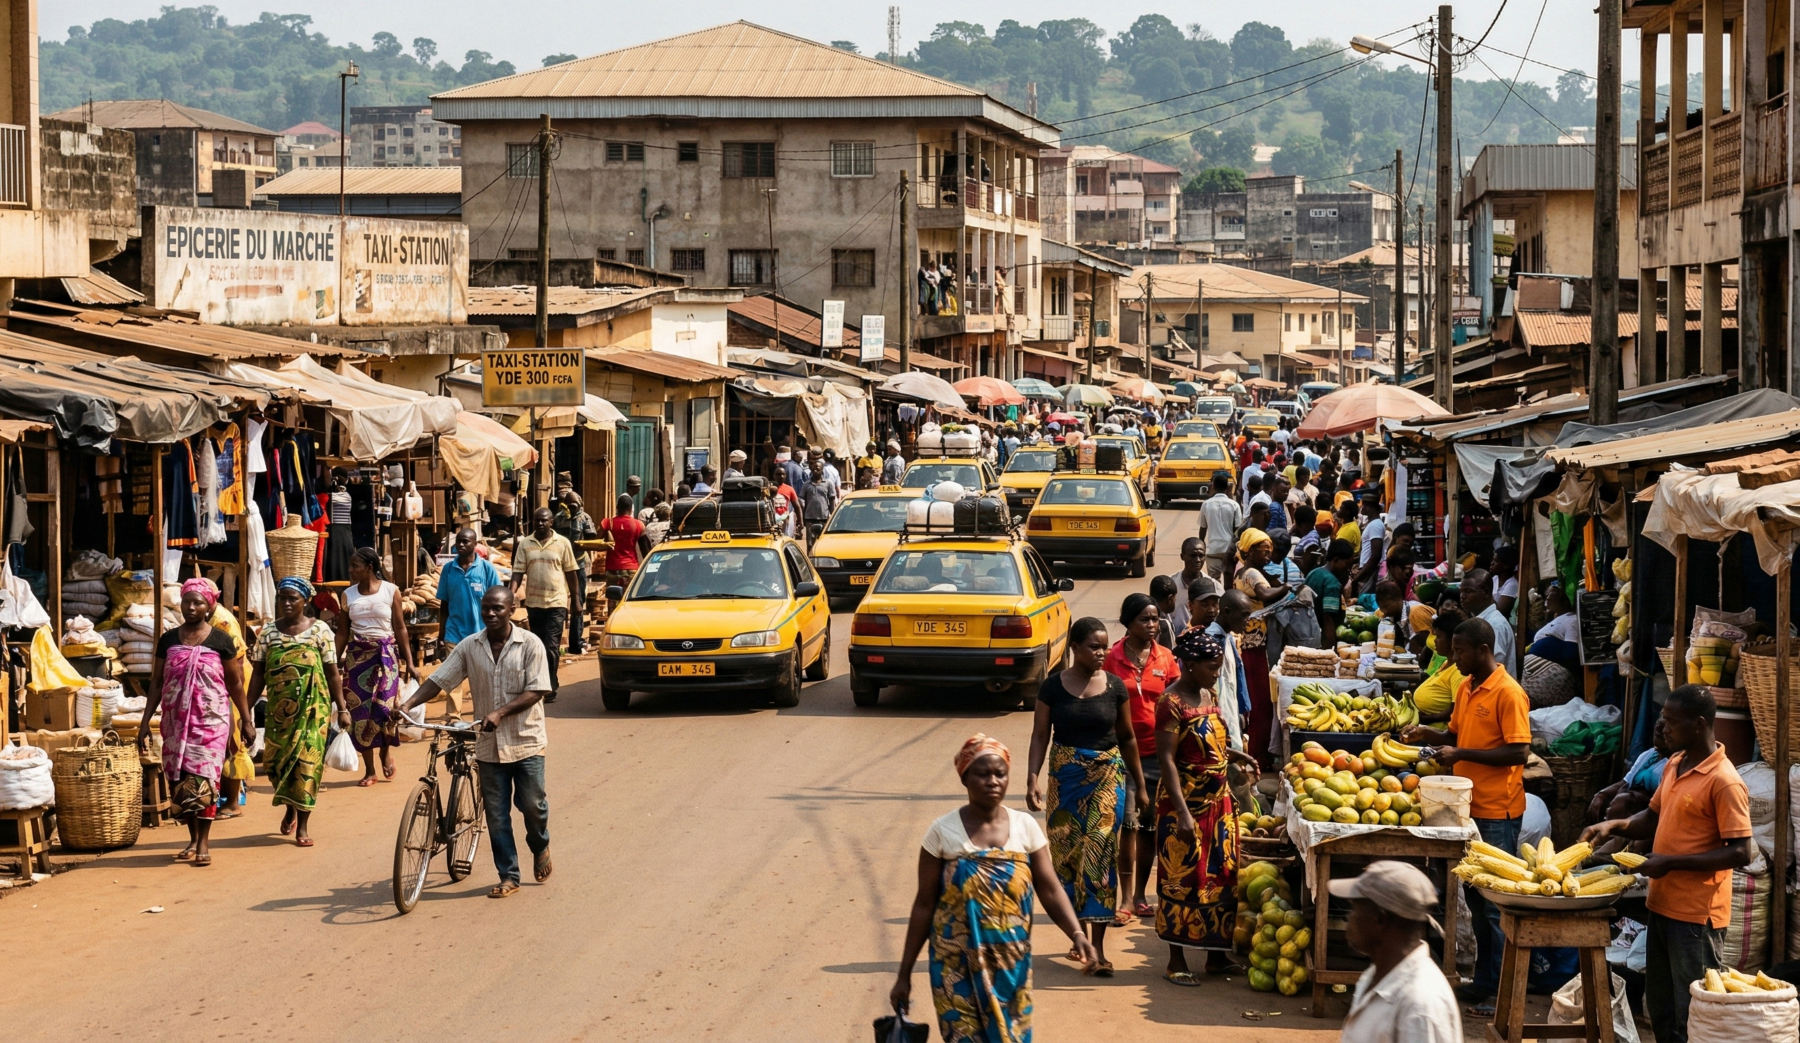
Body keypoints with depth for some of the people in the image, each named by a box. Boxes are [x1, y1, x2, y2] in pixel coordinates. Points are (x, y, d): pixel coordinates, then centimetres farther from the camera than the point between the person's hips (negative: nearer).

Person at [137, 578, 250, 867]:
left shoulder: (220, 640, -1)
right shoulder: (169, 640, 7)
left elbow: (235, 683, 4)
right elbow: (156, 683, 10)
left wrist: (247, 721, 3)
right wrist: (145, 722, 6)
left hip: (210, 721, -3)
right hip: (176, 722, 3)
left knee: (204, 778, -9)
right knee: (180, 779, 3)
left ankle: (204, 842, -4)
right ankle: (193, 839, 15)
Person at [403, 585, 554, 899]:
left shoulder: (530, 644, -7)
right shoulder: (469, 647, 1)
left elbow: (536, 691, -12)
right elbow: (437, 679, -2)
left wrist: (500, 713, -25)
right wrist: (407, 705, -18)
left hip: (526, 741, -3)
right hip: (489, 744, 3)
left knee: (532, 803, 0)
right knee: (496, 813, 4)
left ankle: (540, 847, 32)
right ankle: (508, 876, 14)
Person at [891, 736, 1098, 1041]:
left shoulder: (1026, 827, -1)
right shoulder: (944, 832, -6)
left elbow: (1050, 891, -3)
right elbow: (924, 904, -1)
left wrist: (1076, 934, -23)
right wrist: (904, 973, 0)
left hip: (1010, 967, 2)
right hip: (958, 967, -2)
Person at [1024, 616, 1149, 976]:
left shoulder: (1114, 686, 2)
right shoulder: (1054, 686, -1)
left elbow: (1127, 737, 9)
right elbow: (1040, 734, 1)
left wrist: (1139, 786, 12)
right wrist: (1033, 778, -11)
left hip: (1108, 777, 0)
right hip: (1065, 777, 0)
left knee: (1100, 855, -8)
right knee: (1067, 854, 4)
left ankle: (1098, 945, -10)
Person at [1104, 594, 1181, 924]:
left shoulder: (1166, 658, 6)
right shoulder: (1112, 658, -3)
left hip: (1157, 751, 3)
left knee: (1151, 826, 8)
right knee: (1128, 824, -7)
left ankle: (1139, 896, 20)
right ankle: (1127, 900, -2)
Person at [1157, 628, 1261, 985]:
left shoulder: (1210, 695, 9)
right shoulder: (1172, 702, -16)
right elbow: (1167, 759, -19)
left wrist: (1235, 755, 4)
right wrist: (1183, 813, -24)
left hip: (1219, 801, 8)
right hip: (1186, 803, -8)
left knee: (1222, 876, 11)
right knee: (1183, 879, -1)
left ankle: (1215, 954, 22)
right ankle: (1176, 960, 7)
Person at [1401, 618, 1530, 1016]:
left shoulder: (1508, 693, -15)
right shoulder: (1467, 687, 11)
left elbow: (1519, 751, -21)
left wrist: (1462, 754, -20)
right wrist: (1430, 735, 2)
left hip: (1497, 811, -9)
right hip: (1469, 804, 9)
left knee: (1496, 902, -4)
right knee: (1476, 896, 14)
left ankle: (1505, 991, 2)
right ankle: (1484, 980, 22)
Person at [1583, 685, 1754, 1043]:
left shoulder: (1723, 782, -18)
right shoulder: (1674, 765, 9)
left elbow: (1741, 852, -20)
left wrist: (1672, 862, -22)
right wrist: (1615, 825, 2)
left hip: (1697, 915, -9)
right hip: (1663, 905, 9)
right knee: (1660, 1009, 16)